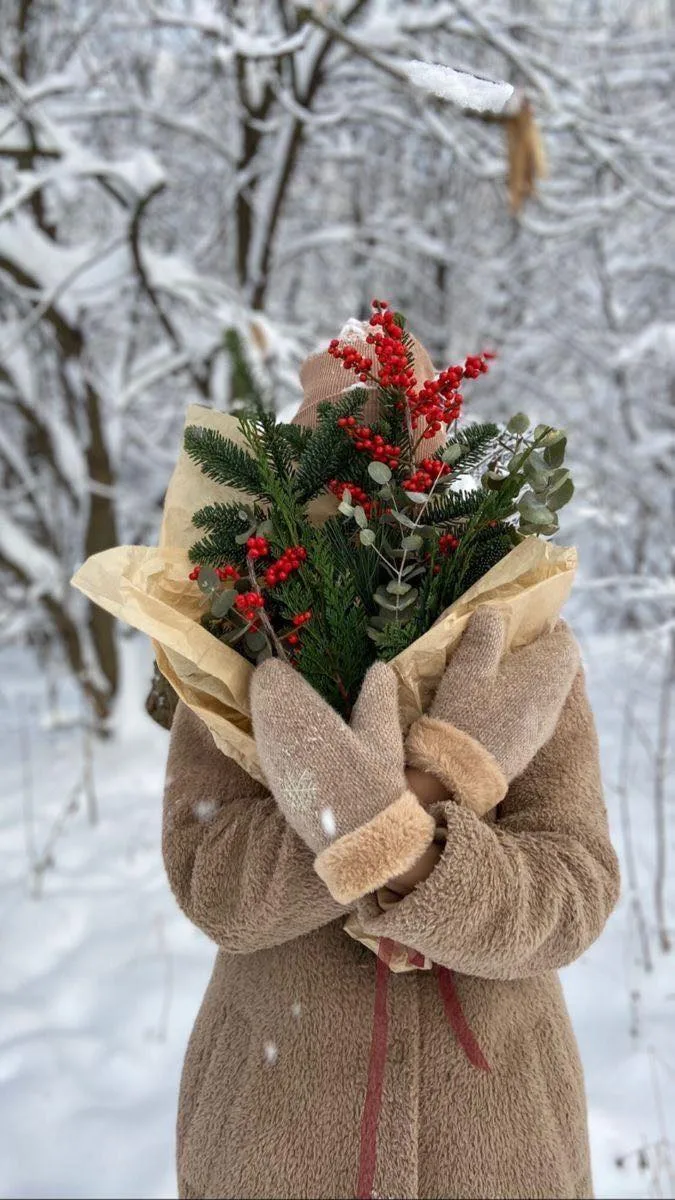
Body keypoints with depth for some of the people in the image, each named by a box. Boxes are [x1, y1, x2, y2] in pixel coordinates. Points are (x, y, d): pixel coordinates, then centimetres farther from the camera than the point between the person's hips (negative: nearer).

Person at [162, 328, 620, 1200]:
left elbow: (561, 904, -21)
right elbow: (220, 891, -23)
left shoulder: (524, 650, -11)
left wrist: (392, 845, -42)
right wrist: (441, 780, -37)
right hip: (281, 1128, 0)